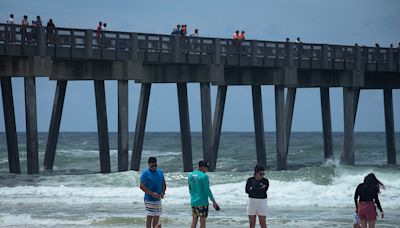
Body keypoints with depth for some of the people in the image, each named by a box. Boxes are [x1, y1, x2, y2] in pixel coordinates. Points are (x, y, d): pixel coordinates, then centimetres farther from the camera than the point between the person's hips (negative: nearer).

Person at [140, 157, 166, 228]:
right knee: (150, 216, -9)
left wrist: (163, 192, -2)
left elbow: (164, 184, 19)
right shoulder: (145, 173, -7)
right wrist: (152, 193, -20)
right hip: (149, 200, -7)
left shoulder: (160, 172, 12)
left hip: (158, 199, 7)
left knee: (157, 216, 9)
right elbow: (142, 186, -14)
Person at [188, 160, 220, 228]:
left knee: (194, 221, 11)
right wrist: (213, 201, -5)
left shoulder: (190, 175, 8)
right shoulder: (204, 176, -13)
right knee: (202, 221, -1)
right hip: (202, 202, -7)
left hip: (193, 202, 7)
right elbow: (207, 190, -13)